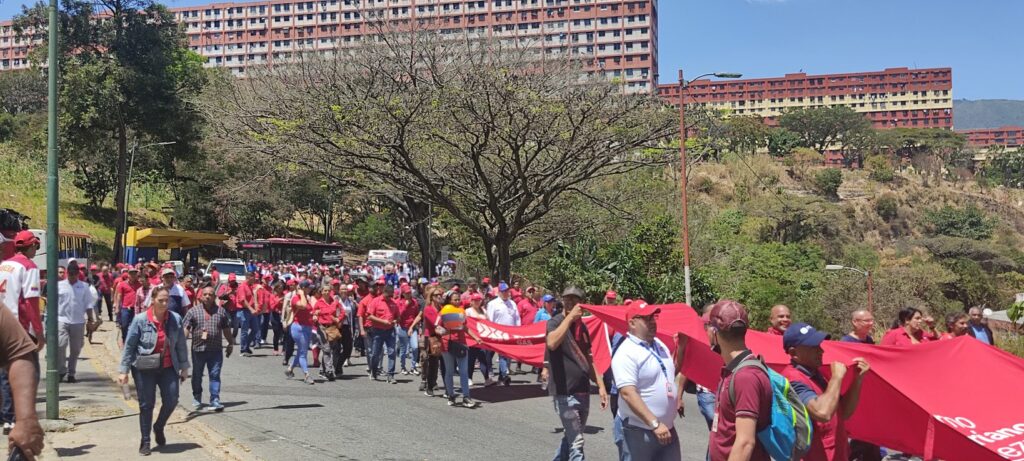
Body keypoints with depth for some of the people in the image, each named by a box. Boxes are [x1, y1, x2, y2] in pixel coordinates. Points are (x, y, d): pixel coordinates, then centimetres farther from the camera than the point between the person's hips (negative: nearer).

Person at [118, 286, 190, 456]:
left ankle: (159, 427, 26)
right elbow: (129, 346, -5)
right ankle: (145, 441, 19)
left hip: (168, 368, 2)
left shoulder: (175, 319, -3)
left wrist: (184, 367, 7)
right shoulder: (140, 320, -10)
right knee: (146, 405, 5)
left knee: (171, 401, -4)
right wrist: (124, 370, -6)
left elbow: (181, 345, 5)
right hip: (144, 369, -2)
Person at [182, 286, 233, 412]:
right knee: (197, 376, 14)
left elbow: (226, 329, 13)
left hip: (216, 350, 0)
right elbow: (185, 328, -3)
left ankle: (215, 400, -2)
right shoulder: (193, 311, 1)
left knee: (215, 375, -4)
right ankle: (197, 399, 31)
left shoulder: (221, 311, 6)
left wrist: (230, 344, 17)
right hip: (198, 349, 0)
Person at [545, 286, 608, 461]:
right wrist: (570, 317, -28)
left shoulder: (582, 327, 12)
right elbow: (552, 343, -32)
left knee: (571, 438, 17)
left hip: (583, 391, 7)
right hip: (565, 393, -7)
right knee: (576, 443, -10)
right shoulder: (555, 322, -9)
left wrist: (600, 385, 13)